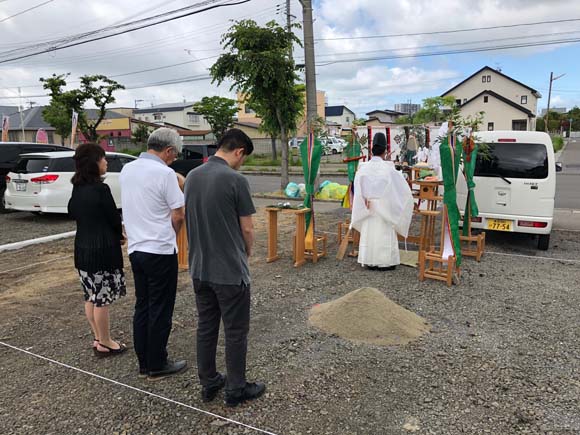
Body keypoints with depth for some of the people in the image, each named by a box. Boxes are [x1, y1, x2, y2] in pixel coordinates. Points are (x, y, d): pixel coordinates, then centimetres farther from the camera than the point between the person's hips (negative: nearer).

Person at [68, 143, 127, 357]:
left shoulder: (77, 188, 5)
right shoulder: (100, 188, -19)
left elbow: (73, 213, 15)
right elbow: (114, 218, -12)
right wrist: (119, 236, 7)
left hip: (82, 247, 8)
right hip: (103, 249, -8)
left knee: (91, 297, 15)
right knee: (102, 298, 3)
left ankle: (98, 338, 28)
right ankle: (105, 343, 14)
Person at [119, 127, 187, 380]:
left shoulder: (126, 170, 8)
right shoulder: (165, 173, -16)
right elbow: (178, 217, -12)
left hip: (135, 248, 7)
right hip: (160, 250, -7)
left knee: (142, 307, 15)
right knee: (160, 310, 4)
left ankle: (144, 364, 25)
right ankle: (157, 366, 16)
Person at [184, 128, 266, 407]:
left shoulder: (192, 176, 4)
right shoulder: (235, 179, -17)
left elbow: (190, 220, 12)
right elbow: (247, 229, -12)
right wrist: (247, 252, 8)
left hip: (199, 267, 7)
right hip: (230, 270, -7)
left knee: (206, 327, 17)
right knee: (235, 332, 7)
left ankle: (208, 383, 29)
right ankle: (236, 390, 20)